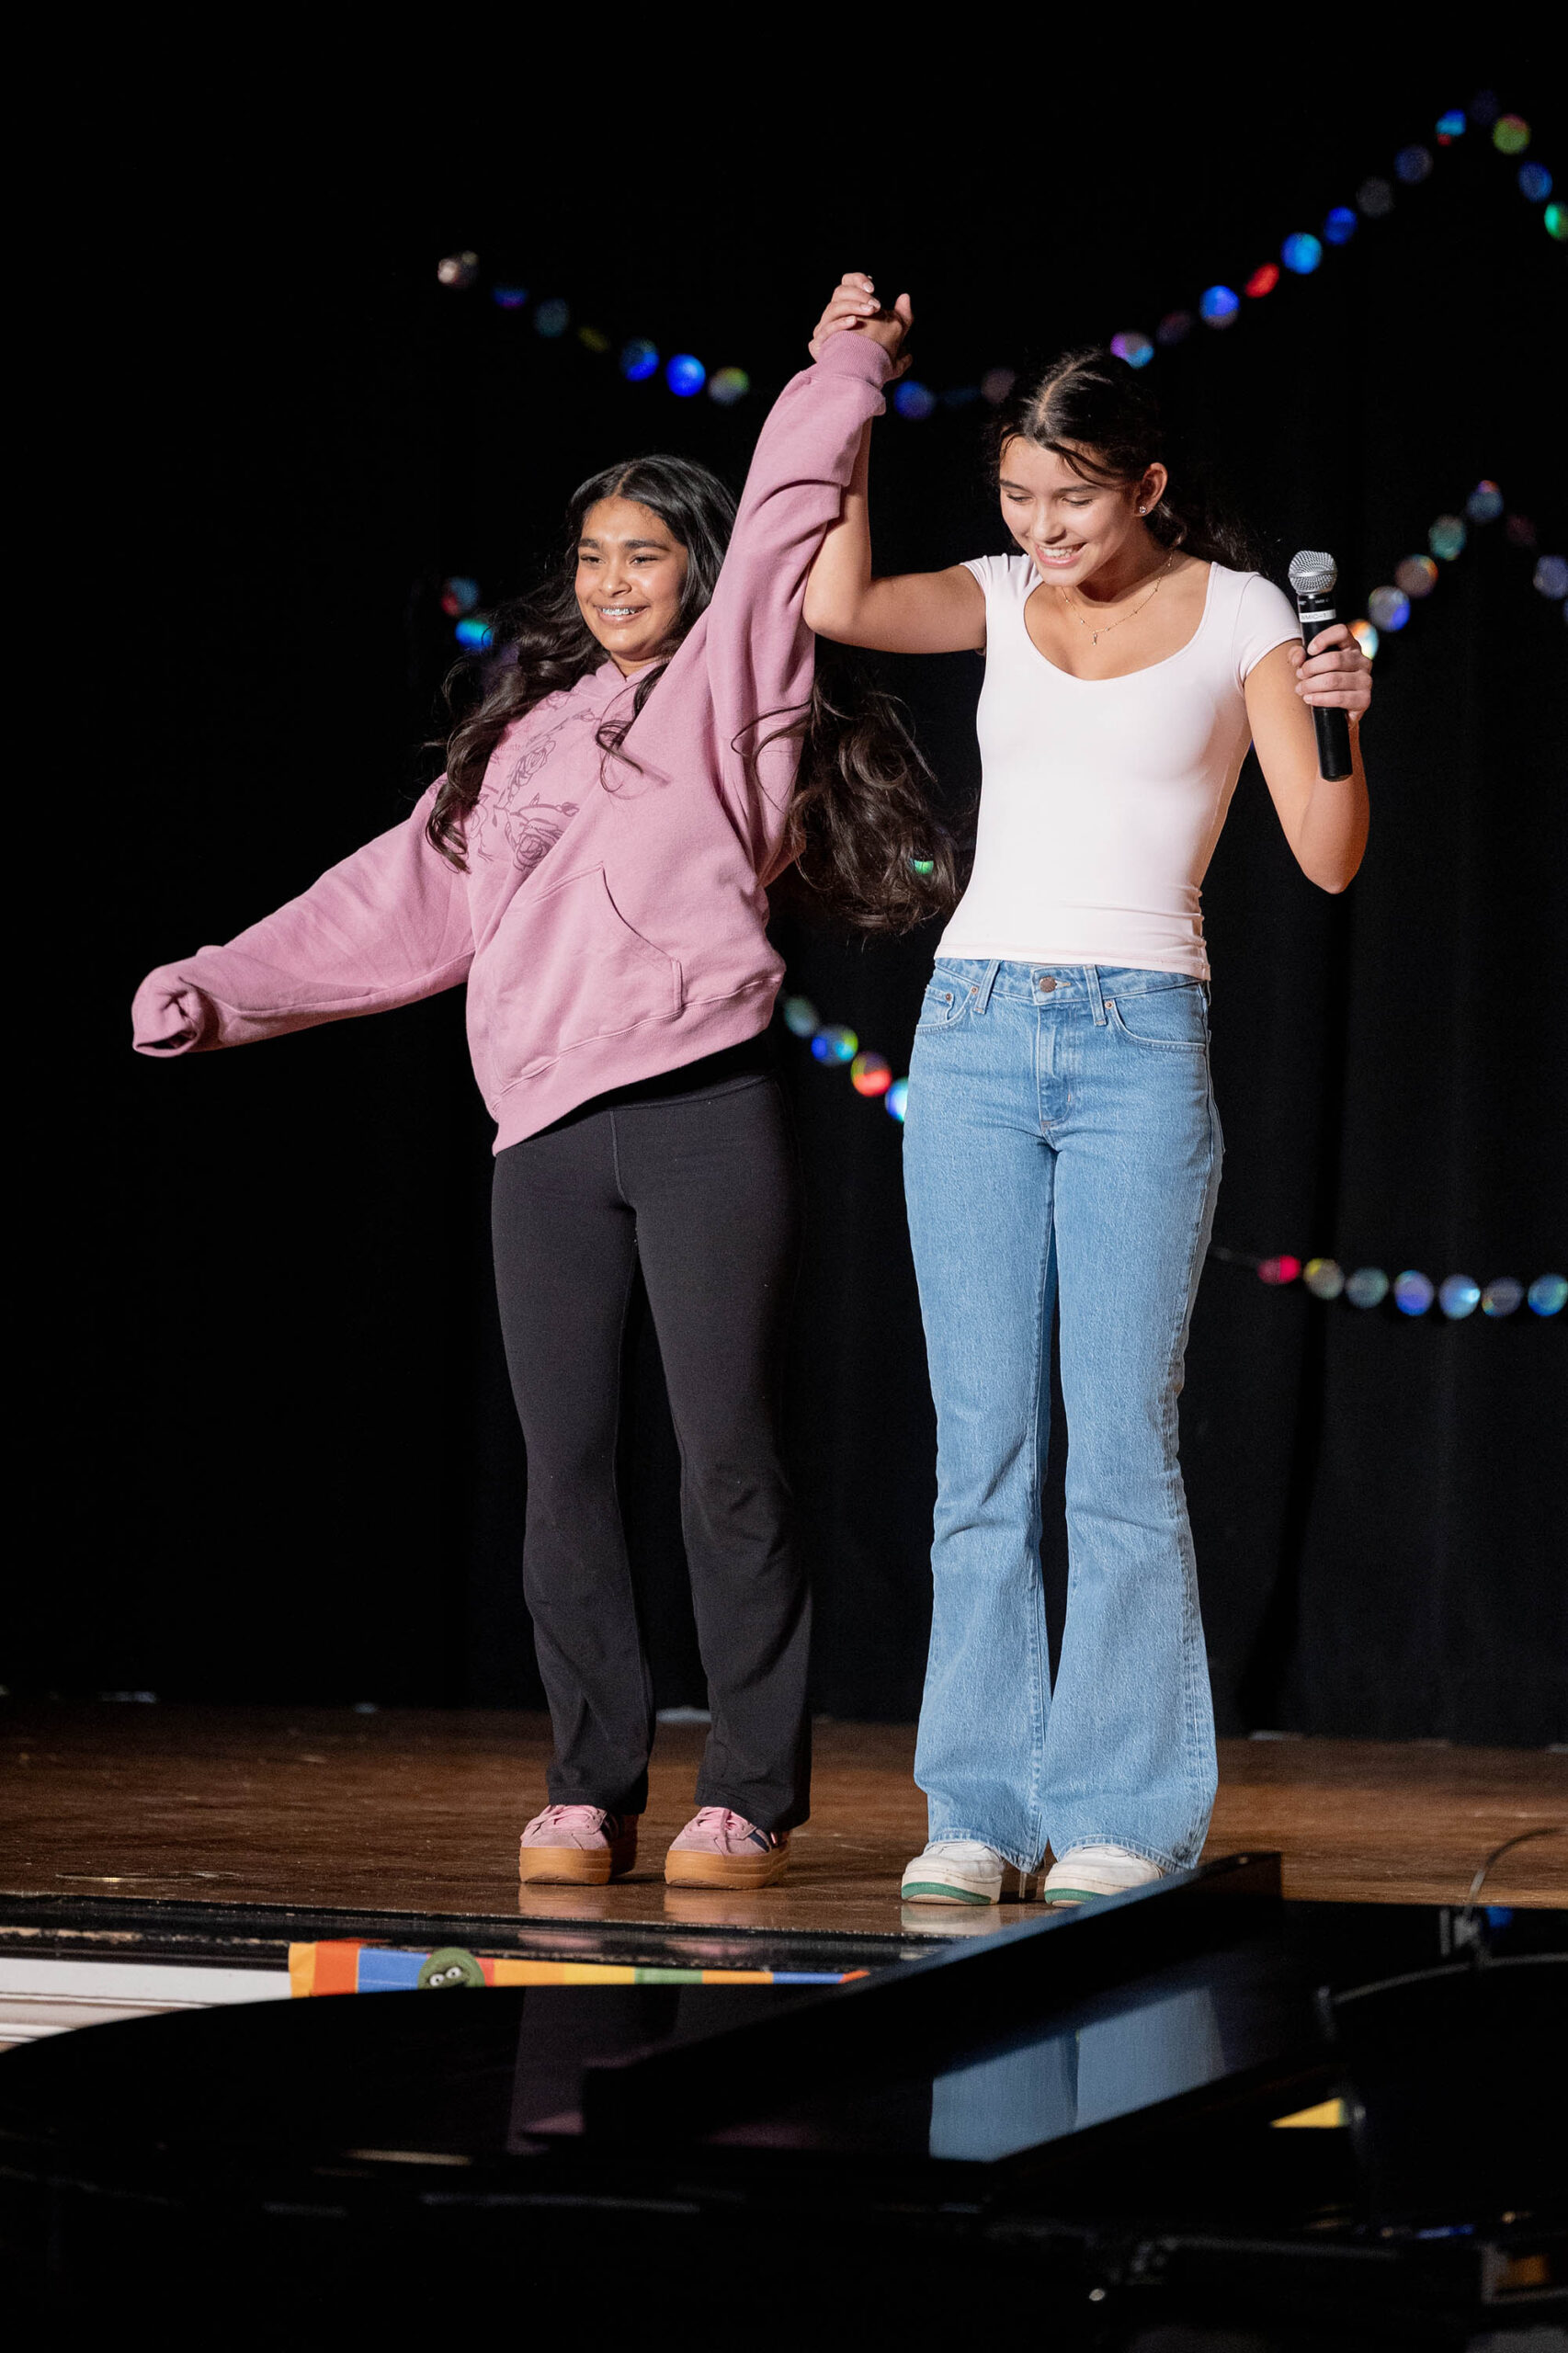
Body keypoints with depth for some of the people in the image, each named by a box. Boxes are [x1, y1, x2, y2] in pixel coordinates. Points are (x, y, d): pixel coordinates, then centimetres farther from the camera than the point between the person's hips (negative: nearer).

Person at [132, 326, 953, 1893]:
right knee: (564, 1471, 0)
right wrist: (222, 989, 16)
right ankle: (589, 1793, 6)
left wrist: (844, 372, 8)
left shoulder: (728, 687, 11)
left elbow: (786, 510, 1)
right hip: (547, 1135, 5)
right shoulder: (518, 745, 24)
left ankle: (750, 1796, -1)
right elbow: (395, 908, 23)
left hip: (701, 1110, -4)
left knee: (726, 1463, -6)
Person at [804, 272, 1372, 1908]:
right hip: (975, 1033, 3)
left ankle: (1127, 1814, 0)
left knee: (1120, 1444, -6)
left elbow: (1328, 858, -4)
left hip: (1141, 1047, -3)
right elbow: (839, 603, -8)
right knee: (984, 1446, 2)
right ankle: (982, 1809, 7)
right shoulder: (1003, 599, 10)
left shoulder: (1237, 616, 2)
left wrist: (1340, 724, -22)